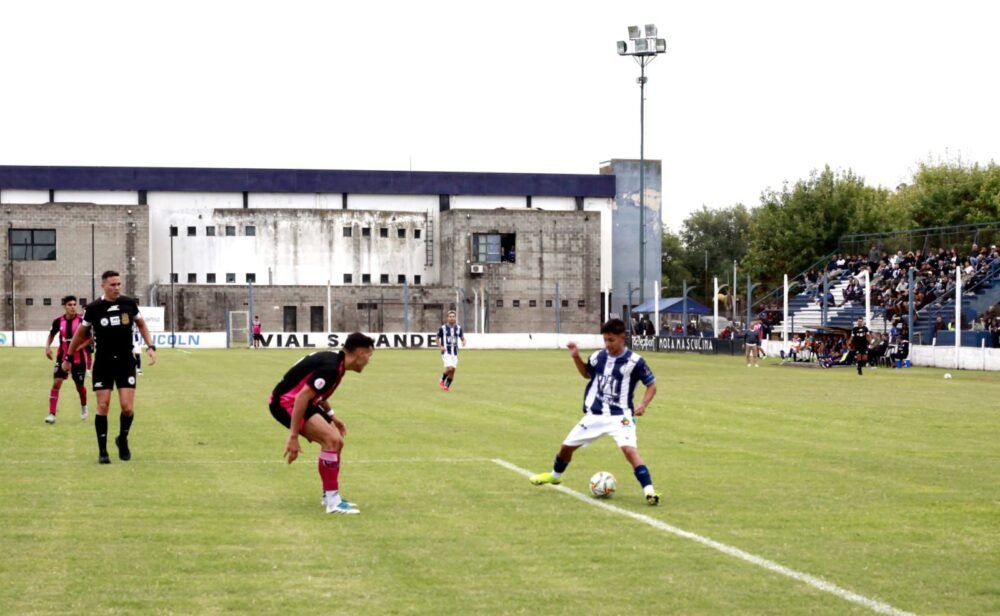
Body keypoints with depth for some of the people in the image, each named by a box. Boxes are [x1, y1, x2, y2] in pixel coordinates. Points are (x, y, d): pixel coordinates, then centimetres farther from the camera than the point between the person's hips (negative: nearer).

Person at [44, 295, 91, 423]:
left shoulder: (81, 320, -12)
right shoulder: (58, 321, -4)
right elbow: (51, 335, 14)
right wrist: (47, 346, -3)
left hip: (79, 358, -1)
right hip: (63, 357, 1)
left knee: (80, 386, 12)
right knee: (56, 383, -13)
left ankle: (83, 407, 42)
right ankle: (52, 414, -12)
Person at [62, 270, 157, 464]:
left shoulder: (129, 303, -2)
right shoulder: (93, 308, -6)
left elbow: (141, 324, 14)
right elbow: (81, 333, 8)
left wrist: (150, 347, 2)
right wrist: (68, 357, 13)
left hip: (126, 361, 1)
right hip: (103, 363, -1)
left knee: (127, 407, -7)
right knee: (103, 406, -4)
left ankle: (123, 439, 20)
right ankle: (102, 451, 8)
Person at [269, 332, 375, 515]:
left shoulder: (334, 361, 8)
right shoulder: (331, 368, -24)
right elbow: (302, 397, -27)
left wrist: (331, 415, 25)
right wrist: (293, 436, -26)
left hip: (296, 401, 11)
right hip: (286, 402, -11)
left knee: (337, 442, 11)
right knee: (331, 439, -20)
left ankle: (329, 495, 24)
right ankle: (332, 501, -15)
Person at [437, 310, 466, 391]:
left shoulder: (458, 328, 4)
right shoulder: (443, 328, -5)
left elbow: (462, 338, 13)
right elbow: (438, 338, 6)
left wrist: (463, 342, -11)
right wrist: (440, 347, -9)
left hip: (455, 352, 4)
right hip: (446, 352, -4)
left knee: (453, 370, 3)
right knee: (449, 368, -19)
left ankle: (447, 386, 18)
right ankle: (442, 381, 7)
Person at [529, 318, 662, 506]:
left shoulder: (634, 361, -14)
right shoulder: (598, 357, -1)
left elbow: (652, 384, -4)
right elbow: (586, 373, 21)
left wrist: (643, 404, -20)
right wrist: (576, 357, 5)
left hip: (620, 416, -5)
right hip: (595, 415, 5)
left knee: (630, 449, -30)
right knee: (567, 446, 18)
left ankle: (649, 490, -27)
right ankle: (555, 475, 47)